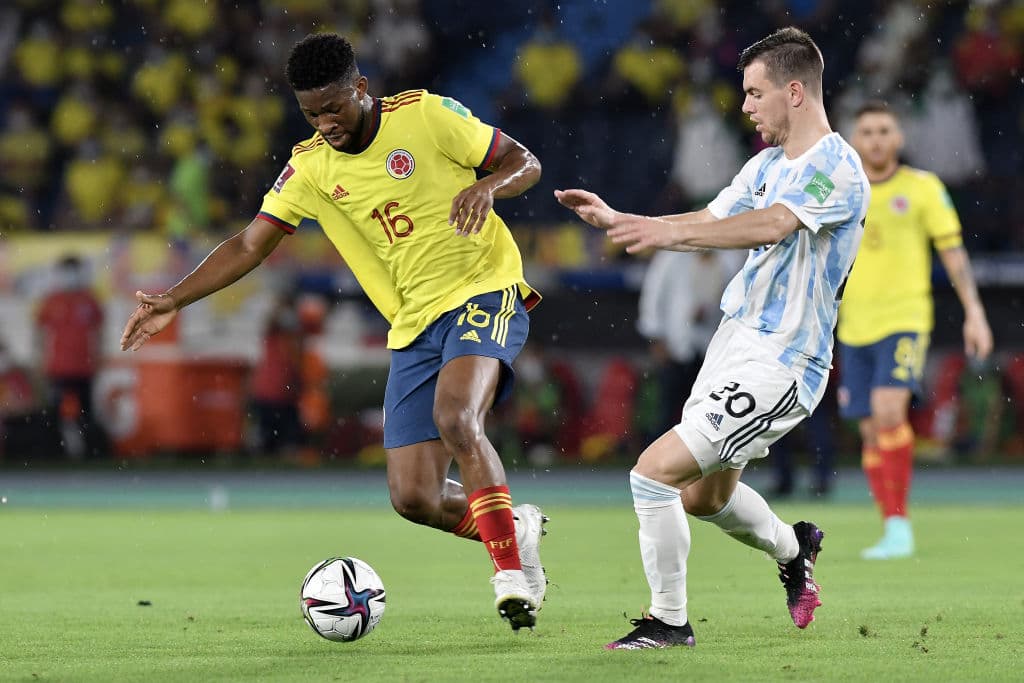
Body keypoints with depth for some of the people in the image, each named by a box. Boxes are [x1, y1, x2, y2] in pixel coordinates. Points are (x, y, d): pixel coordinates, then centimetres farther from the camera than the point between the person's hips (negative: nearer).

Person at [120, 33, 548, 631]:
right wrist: (174, 301, 1)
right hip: (415, 328, 5)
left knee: (455, 418, -33)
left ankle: (512, 569, -24)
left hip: (485, 293, -5)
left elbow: (525, 162, -1)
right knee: (414, 498, -6)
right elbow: (250, 245, 9)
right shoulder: (310, 166, 5)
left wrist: (486, 187, -23)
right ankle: (515, 530, 21)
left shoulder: (426, 114, -7)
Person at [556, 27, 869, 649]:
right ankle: (793, 548, 52)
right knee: (704, 495, 24)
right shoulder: (768, 164, 12)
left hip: (778, 365, -10)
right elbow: (711, 223, 18)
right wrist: (617, 219, 7)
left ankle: (669, 621, -1)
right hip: (735, 339, 10)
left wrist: (670, 230, -43)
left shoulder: (837, 168, -17)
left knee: (655, 470, -16)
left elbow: (770, 225, -33)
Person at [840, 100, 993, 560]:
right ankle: (894, 531, 15)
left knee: (889, 411, -23)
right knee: (871, 431, 4)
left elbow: (953, 251, 3)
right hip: (855, 327, 4)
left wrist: (974, 312, -2)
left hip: (905, 319, -4)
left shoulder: (923, 188, 1)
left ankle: (899, 526, -18)